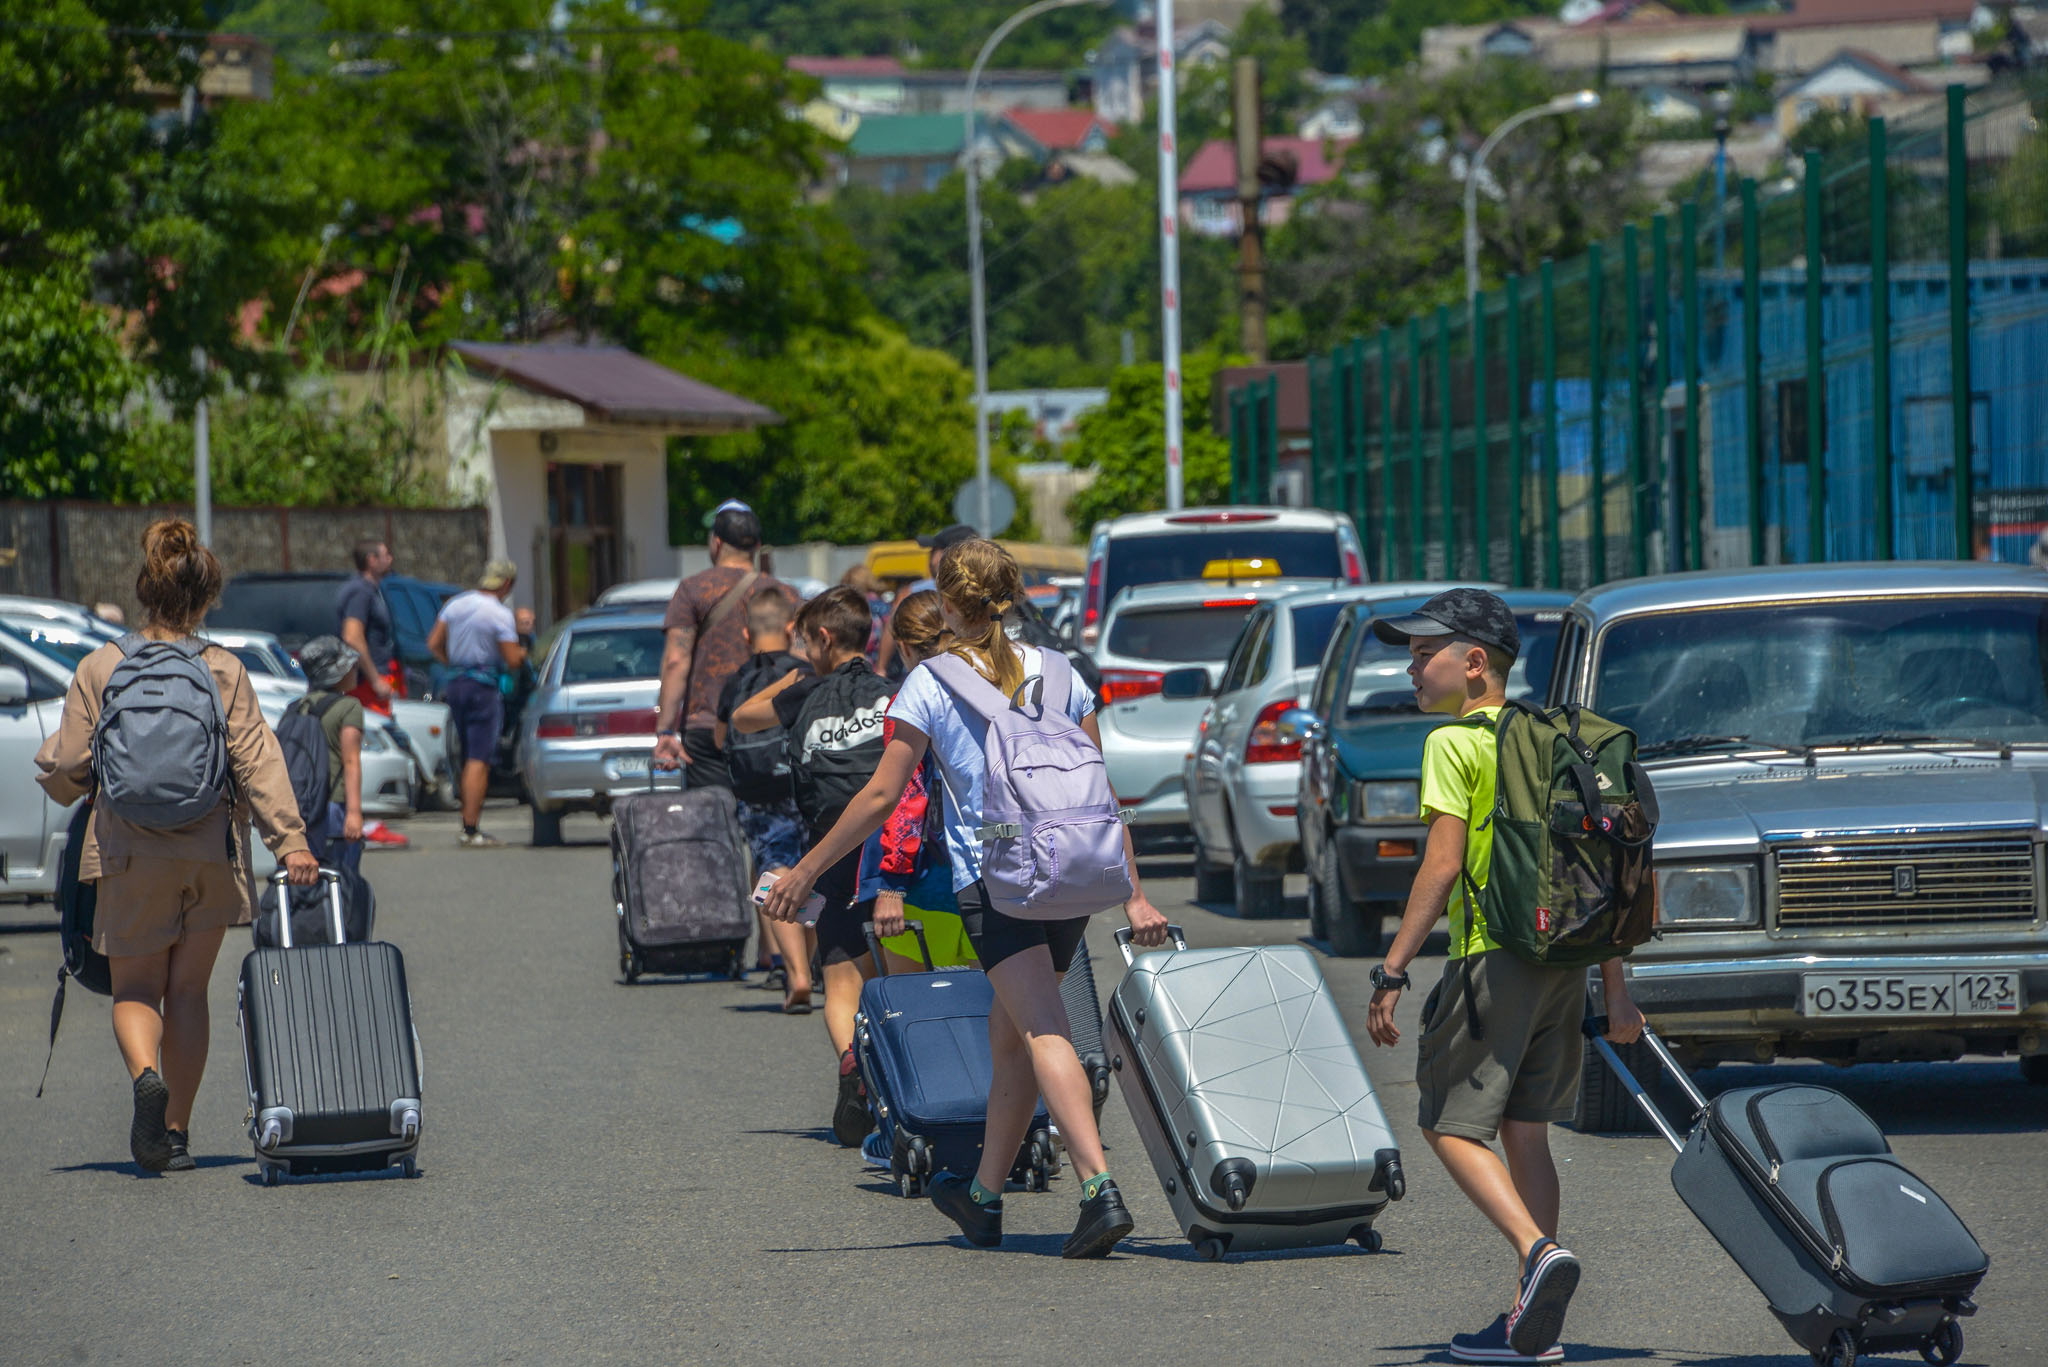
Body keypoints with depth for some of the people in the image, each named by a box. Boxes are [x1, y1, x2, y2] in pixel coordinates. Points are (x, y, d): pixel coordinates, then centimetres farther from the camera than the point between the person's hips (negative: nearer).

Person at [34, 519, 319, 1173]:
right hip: (210, 852, 1)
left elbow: (66, 767, -2)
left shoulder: (99, 669, -3)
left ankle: (146, 1075, -23)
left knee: (136, 988, 9)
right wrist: (289, 839, -11)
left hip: (130, 854, -1)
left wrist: (55, 772, 22)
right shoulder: (223, 672, -2)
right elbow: (256, 758, -9)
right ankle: (176, 1132, 12)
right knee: (188, 990, 13)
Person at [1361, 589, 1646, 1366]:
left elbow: (1443, 866, -14)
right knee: (1525, 1133, 11)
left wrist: (1391, 972, -12)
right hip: (1565, 959, 7)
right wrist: (1615, 988, 17)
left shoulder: (1455, 743, -6)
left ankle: (1538, 1250, -24)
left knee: (1452, 1125, -2)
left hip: (1493, 954, -7)